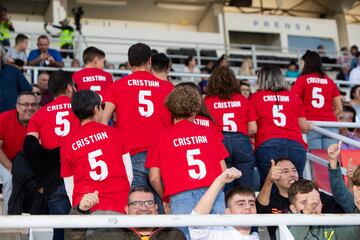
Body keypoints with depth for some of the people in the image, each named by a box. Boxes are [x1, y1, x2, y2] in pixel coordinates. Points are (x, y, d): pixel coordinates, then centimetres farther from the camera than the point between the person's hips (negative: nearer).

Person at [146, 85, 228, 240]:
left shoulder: (162, 137, 9)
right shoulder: (207, 133, 15)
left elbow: (154, 178, 4)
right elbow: (223, 171, 14)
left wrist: (165, 198, 20)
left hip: (182, 197, -2)